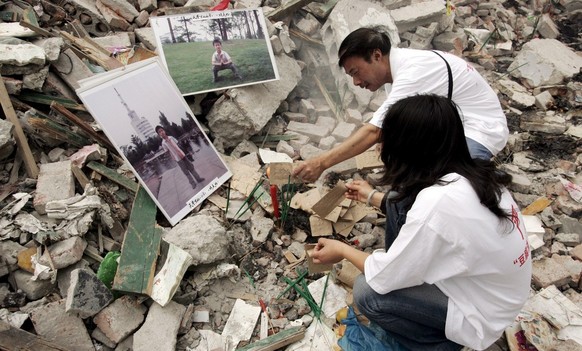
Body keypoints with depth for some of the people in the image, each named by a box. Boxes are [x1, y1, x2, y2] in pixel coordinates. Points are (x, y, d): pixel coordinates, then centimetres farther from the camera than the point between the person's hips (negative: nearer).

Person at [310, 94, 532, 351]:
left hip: (483, 310, -7)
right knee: (399, 203, -1)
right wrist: (373, 197, 20)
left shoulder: (438, 203, -36)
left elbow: (385, 278, -23)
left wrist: (343, 250, -5)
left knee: (367, 293, -12)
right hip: (482, 277, 7)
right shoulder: (471, 174, -10)